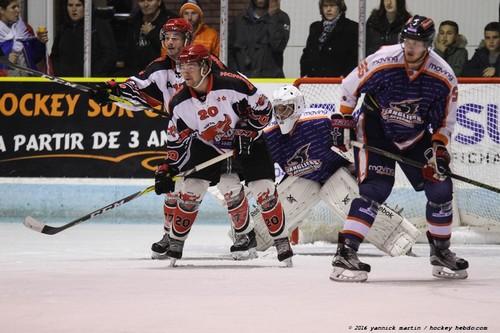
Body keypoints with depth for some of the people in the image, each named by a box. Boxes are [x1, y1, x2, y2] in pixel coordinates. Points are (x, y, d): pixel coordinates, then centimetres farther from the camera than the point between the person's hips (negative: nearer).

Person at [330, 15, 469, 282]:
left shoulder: (444, 78, -16)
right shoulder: (382, 62, -24)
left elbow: (446, 120, -4)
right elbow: (349, 87, -9)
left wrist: (438, 149, -16)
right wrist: (343, 120, -7)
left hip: (415, 136, 4)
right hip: (375, 129, -4)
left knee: (440, 188, 0)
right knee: (376, 188, -21)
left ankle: (441, 252, 20)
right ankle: (345, 253, -22)